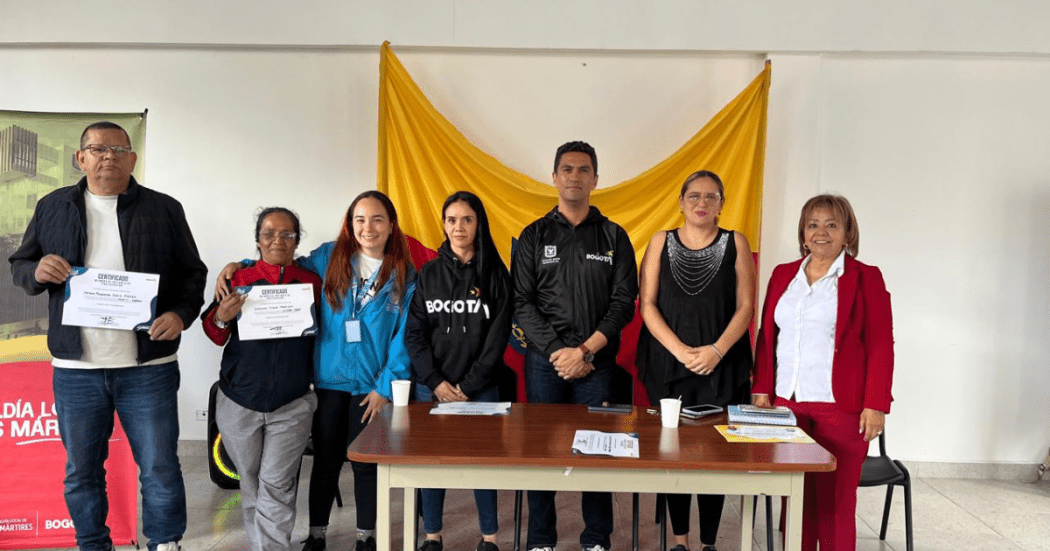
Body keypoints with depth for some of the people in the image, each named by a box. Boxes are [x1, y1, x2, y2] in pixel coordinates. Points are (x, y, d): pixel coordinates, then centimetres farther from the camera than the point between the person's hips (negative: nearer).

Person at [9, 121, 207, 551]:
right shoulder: (53, 207, 9)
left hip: (147, 368, -2)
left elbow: (192, 272, 6)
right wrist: (37, 271, -9)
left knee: (160, 470, 3)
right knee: (81, 472, 13)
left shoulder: (164, 209, 3)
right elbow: (19, 264, 15)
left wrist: (182, 314, -13)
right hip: (75, 370, 2)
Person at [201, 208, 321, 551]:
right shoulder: (240, 280, 1)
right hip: (240, 402, 1)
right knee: (251, 484, 13)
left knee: (276, 485, -4)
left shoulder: (312, 283, 1)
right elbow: (217, 337, 8)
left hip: (292, 405, -1)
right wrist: (221, 317, -12)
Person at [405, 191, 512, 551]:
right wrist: (436, 382, -9)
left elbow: (498, 335, -4)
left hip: (480, 389, -1)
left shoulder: (495, 273, 1)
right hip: (431, 387, 2)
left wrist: (468, 386, -9)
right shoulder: (429, 274, 6)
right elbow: (414, 333, 2)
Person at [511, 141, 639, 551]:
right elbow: (522, 303, 0)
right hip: (544, 360, 1)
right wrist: (558, 351, -10)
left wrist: (585, 351, -11)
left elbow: (624, 302, -1)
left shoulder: (614, 237, 7)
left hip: (597, 361, 0)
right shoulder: (534, 236, 7)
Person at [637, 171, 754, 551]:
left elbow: (745, 306, 1)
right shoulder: (661, 242, 6)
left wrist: (716, 351, -12)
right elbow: (647, 304, 0)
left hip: (721, 366, 0)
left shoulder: (735, 243, 5)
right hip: (668, 363, 1)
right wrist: (679, 350, -11)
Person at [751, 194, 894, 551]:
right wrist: (761, 389, 8)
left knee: (835, 499, 1)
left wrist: (875, 405, -9)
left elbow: (880, 345, -4)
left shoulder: (865, 278, -1)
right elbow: (767, 336, 14)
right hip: (786, 403, 4)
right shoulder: (783, 275, 12)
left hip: (841, 407, -4)